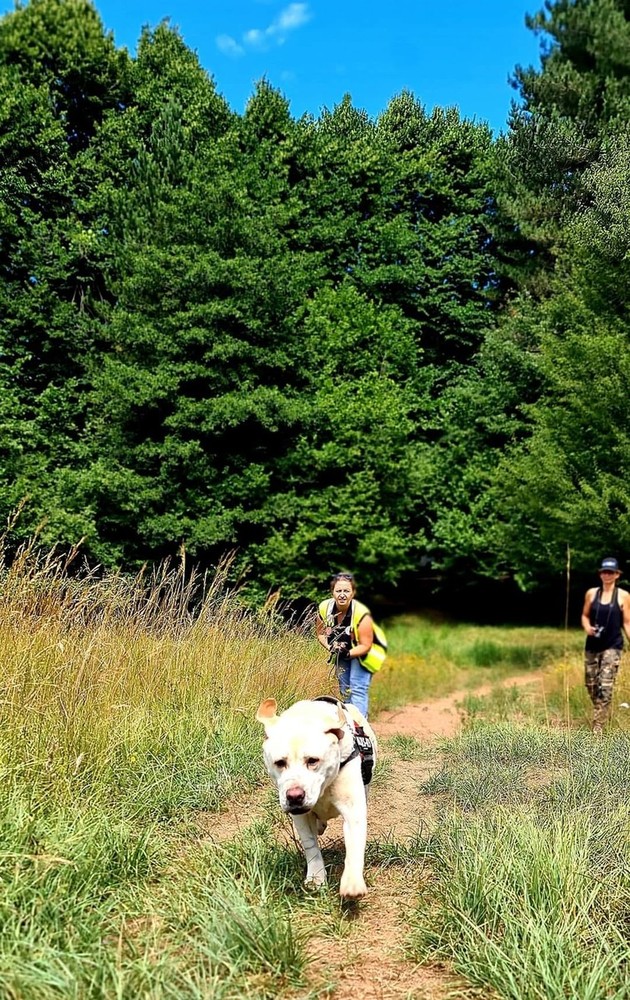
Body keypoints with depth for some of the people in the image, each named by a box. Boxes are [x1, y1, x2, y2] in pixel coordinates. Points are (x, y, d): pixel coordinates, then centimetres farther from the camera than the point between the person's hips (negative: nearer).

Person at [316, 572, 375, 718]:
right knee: (344, 688, 16)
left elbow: (365, 646, -27)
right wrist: (330, 647, -22)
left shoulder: (361, 614, -33)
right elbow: (321, 634, -4)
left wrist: (347, 653, -40)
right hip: (341, 652, 5)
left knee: (358, 688, -16)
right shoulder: (324, 608, -21)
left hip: (361, 653, -5)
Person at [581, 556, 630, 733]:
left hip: (612, 647, -4)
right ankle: (601, 714, 36)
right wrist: (587, 627, -8)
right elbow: (585, 615, 13)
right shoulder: (591, 593, 4)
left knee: (605, 687, -12)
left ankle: (597, 730, -10)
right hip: (592, 646, 4)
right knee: (591, 684, 10)